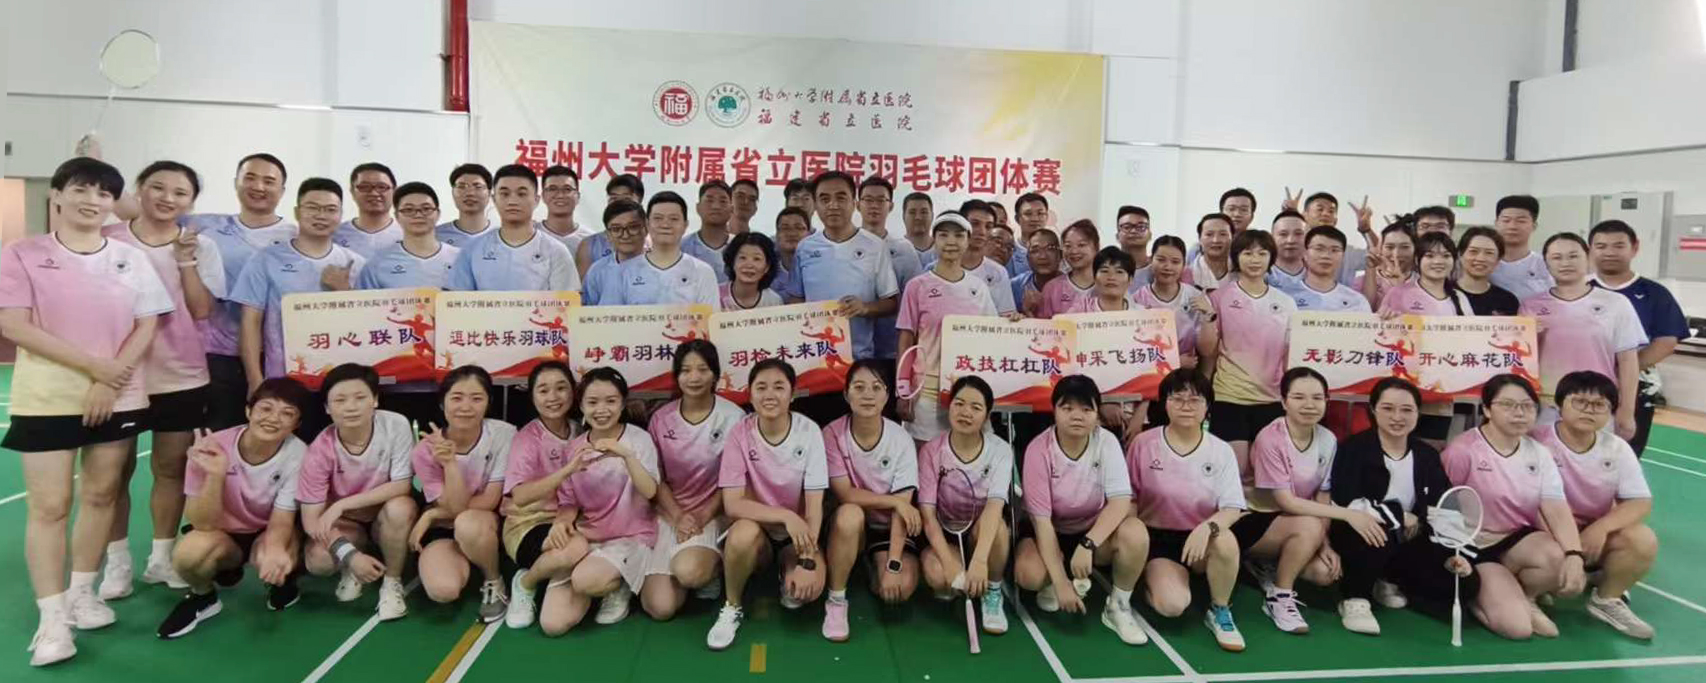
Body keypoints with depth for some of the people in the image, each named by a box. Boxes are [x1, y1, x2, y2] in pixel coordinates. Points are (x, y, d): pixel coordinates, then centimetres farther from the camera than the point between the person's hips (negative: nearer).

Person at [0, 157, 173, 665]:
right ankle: (52, 617, 6)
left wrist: (111, 382, -9)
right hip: (46, 401, -2)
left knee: (100, 496, 10)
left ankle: (83, 591, 26)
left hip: (118, 398, 3)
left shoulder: (131, 258, 5)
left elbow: (147, 325, 2)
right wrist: (94, 365, -16)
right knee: (49, 506, -2)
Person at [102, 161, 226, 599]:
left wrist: (185, 261, -14)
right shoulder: (108, 240, -1)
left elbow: (202, 310, -7)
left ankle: (162, 557, 23)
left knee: (171, 468, 9)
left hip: (181, 375, 1)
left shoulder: (200, 247, 1)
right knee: (116, 469, 7)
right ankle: (117, 561, 20)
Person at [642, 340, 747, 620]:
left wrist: (703, 516, -14)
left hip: (713, 513, -3)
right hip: (670, 514, 3)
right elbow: (656, 478, 4)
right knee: (660, 607, -13)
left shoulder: (733, 417, -7)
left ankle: (712, 565, 3)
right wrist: (678, 516, -12)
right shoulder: (661, 419, 1)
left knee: (689, 571, -34)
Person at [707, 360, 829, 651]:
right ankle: (731, 608, -8)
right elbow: (732, 504, -20)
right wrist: (785, 515, -31)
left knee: (808, 588, -28)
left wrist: (808, 561, -25)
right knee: (743, 531, -35)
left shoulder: (809, 431, -16)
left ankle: (788, 572, 11)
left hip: (798, 533, 0)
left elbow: (814, 503, -15)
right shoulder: (740, 433, -16)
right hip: (757, 531, 0)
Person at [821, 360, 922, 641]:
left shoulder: (901, 440, -15)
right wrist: (895, 502, -22)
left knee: (902, 587, -24)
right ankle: (835, 601, -16)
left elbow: (902, 509, -18)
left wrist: (893, 565, -25)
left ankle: (875, 567, 16)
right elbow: (845, 495, -17)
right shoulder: (833, 434, -16)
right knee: (849, 513, -36)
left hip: (888, 526, 1)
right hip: (850, 525, -1)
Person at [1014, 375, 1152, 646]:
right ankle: (1070, 582, 4)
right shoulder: (1039, 450, -20)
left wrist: (1088, 544, -39)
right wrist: (1060, 581, -27)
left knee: (1135, 533, -31)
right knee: (1028, 574, -33)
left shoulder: (1106, 442, -14)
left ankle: (1119, 606, -6)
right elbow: (1041, 520, -22)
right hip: (1052, 533, -1)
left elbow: (1121, 501, -24)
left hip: (1097, 532, 2)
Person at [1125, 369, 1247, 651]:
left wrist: (1207, 528, -33)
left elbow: (1233, 509, -12)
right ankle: (1153, 580, 12)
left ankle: (1219, 612, -8)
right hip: (1160, 537, -1)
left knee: (1225, 539, -36)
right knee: (1172, 605, -27)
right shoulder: (1144, 444, -7)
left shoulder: (1221, 451, -6)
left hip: (1203, 538, 1)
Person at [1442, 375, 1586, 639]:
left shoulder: (1539, 454, 2)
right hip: (1475, 547, -5)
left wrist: (1574, 555, -26)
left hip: (1519, 539, 6)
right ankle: (1479, 594, 12)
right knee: (1517, 627, -21)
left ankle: (1524, 597, 2)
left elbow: (1558, 510, -10)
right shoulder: (1463, 450, -15)